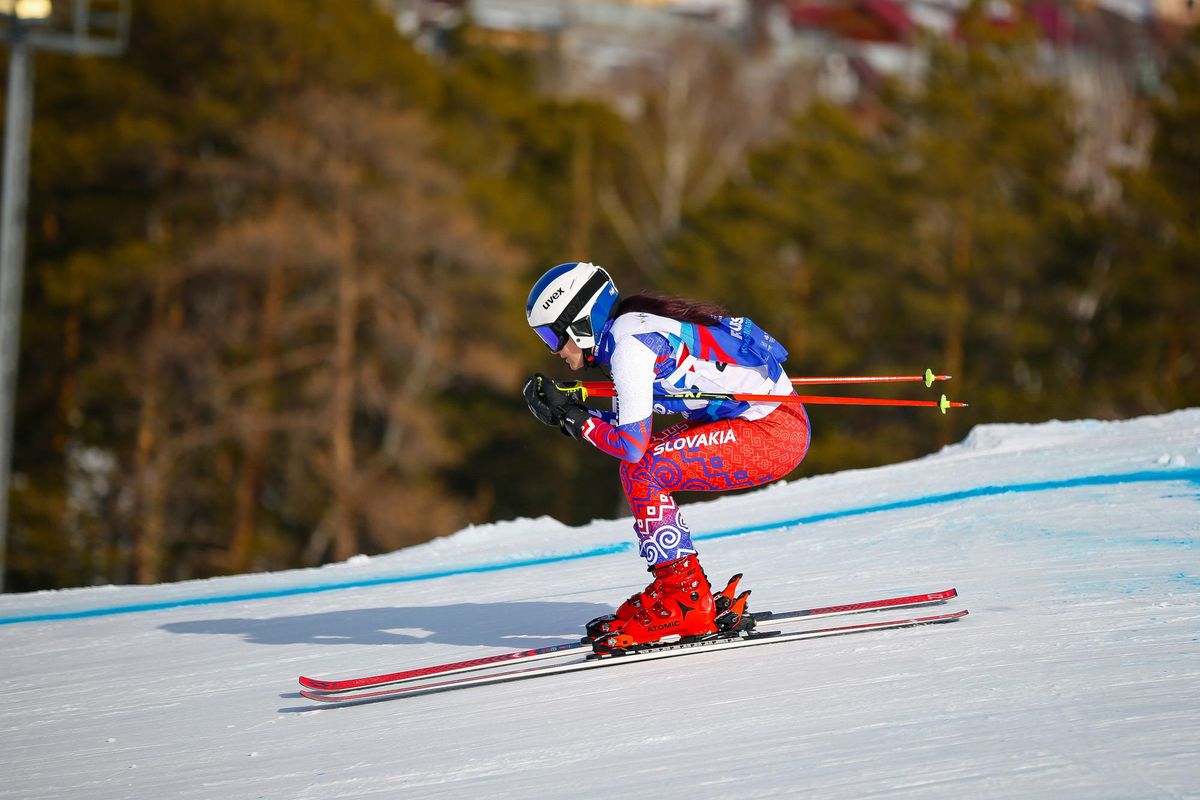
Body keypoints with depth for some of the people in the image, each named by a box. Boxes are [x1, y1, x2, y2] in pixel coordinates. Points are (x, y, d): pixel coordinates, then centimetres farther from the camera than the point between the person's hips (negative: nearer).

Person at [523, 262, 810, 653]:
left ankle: (685, 603, -9)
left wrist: (575, 420, -6)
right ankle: (691, 594, 12)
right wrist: (567, 405, 8)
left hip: (775, 434, -10)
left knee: (642, 470, -14)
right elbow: (633, 423, 17)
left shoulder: (628, 342, -16)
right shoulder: (633, 325, 12)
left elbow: (632, 442, -19)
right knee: (642, 462, 11)